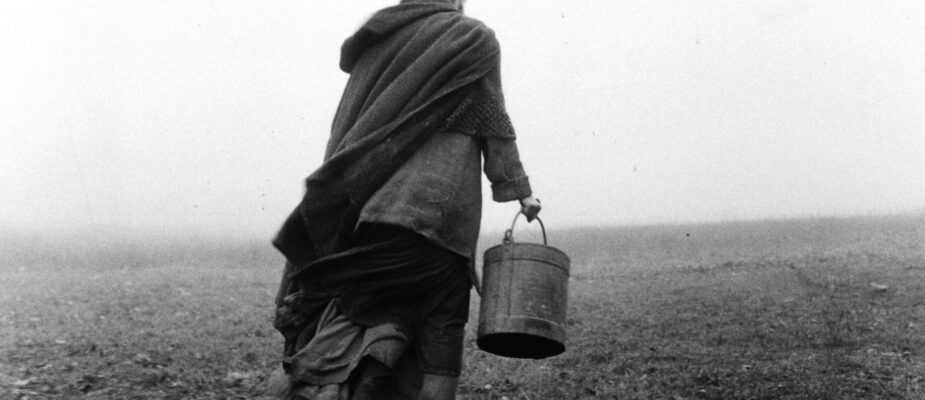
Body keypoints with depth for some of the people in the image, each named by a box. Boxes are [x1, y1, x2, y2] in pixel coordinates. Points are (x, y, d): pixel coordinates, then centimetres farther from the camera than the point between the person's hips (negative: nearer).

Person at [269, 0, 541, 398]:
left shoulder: (378, 42, 18)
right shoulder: (473, 39, 5)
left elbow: (344, 135, 14)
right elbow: (494, 125, 2)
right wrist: (519, 189, 9)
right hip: (434, 206, -4)